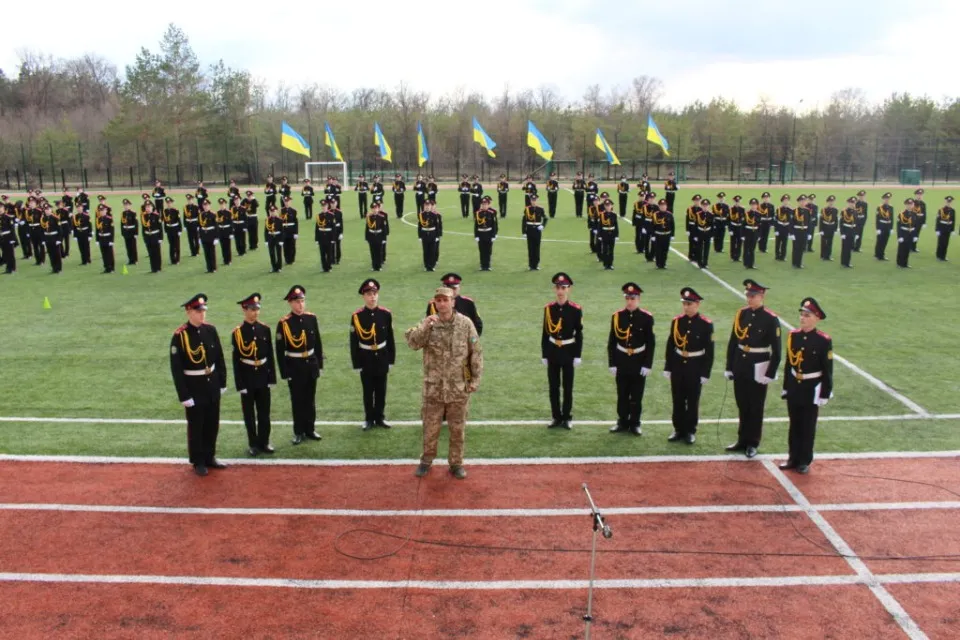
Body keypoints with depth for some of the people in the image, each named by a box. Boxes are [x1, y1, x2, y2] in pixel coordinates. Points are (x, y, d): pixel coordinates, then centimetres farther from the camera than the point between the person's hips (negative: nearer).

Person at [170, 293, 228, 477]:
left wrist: (222, 382, 9)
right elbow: (176, 368, -15)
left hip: (212, 385, 5)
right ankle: (198, 462, 24)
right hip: (194, 387, -5)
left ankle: (210, 457, 33)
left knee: (213, 424, 16)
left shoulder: (211, 330, -2)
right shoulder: (179, 336, -17)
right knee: (196, 426, 9)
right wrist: (184, 395, -15)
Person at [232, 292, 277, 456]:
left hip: (263, 375, 3)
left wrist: (272, 377, 2)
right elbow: (236, 360, -7)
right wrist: (240, 384, -9)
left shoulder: (265, 329, 0)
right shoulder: (237, 332, -9)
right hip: (247, 377, -3)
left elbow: (270, 355, 4)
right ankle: (253, 444, 19)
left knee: (264, 412, 10)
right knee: (249, 413, 7)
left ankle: (264, 442, 23)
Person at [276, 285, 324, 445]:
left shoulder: (311, 318, 0)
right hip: (294, 367, -4)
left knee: (310, 399, 14)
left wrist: (320, 364, 7)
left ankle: (310, 429, 27)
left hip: (311, 364, 4)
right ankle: (299, 432, 19)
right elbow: (280, 350, -11)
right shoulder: (284, 323, -12)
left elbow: (318, 343, 7)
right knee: (297, 401, 6)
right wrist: (284, 373, -11)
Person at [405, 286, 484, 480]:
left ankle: (456, 463, 27)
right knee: (430, 427, 11)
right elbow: (413, 343, -18)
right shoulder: (428, 323, -3)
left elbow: (476, 353, -3)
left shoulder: (465, 323, -6)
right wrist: (424, 327, -33)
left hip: (459, 388, 0)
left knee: (457, 429, 11)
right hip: (433, 388, 1)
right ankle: (426, 460, 30)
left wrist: (475, 380, -5)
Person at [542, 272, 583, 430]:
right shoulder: (548, 308, 0)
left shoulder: (576, 309, -7)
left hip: (568, 351, -2)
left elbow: (579, 334, -4)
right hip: (552, 351, 2)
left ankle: (566, 418, 18)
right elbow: (545, 333, 3)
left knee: (568, 387, 6)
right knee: (553, 387, 8)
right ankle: (556, 417, 19)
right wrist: (544, 355, 2)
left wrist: (577, 355, -7)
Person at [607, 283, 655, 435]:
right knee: (622, 395, 10)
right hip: (622, 361, 1)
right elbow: (611, 342, 0)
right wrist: (612, 363, -3)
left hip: (639, 361, -1)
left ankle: (635, 423, 21)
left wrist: (647, 364, -9)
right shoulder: (617, 316, -3)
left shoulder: (647, 317, -7)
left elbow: (651, 343, -5)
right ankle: (622, 422, 24)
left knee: (637, 395, 8)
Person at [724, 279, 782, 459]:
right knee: (742, 405, 15)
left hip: (758, 368, -4)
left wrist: (770, 374, -11)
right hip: (740, 366, 5)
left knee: (755, 407, 8)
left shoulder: (771, 319, -12)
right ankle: (742, 440, 27)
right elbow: (732, 342, 6)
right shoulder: (742, 314, 2)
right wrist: (729, 367, 6)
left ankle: (752, 444, 20)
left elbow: (776, 350, -10)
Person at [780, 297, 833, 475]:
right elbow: (788, 363, 5)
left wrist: (825, 394, -10)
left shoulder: (824, 340, -12)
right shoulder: (793, 335, 0)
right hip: (794, 387, 4)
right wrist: (785, 388, 8)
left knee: (808, 427, 7)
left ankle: (804, 461, 18)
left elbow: (827, 370, -9)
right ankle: (793, 458, 24)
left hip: (812, 389, -4)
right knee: (794, 425, 13)